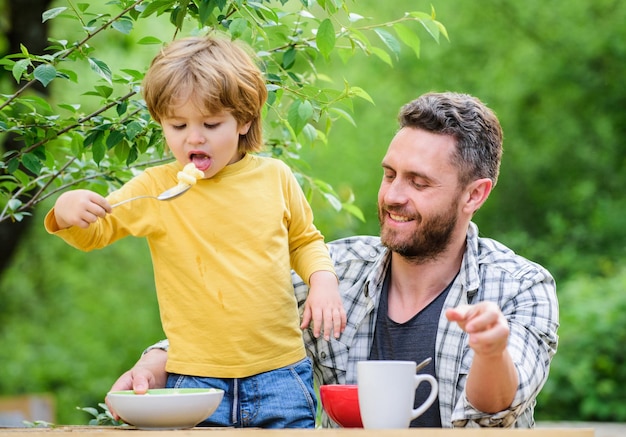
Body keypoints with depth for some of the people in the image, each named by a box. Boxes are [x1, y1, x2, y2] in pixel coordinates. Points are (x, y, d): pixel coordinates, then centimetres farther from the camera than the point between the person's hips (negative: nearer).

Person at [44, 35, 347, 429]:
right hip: (195, 379, -1)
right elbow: (93, 233, 6)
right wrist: (66, 212, -17)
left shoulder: (275, 177, 4)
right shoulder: (155, 188, -1)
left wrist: (323, 281, 0)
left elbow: (305, 241, 19)